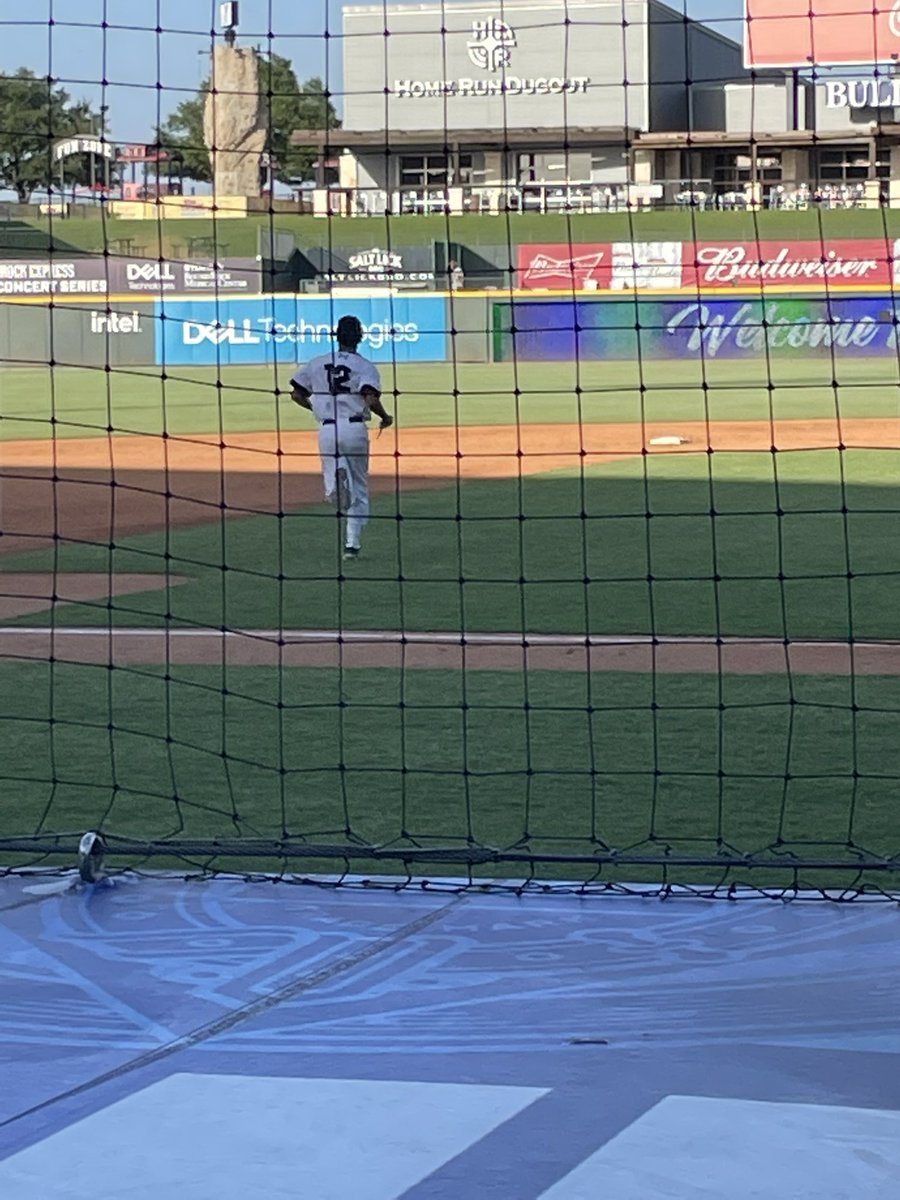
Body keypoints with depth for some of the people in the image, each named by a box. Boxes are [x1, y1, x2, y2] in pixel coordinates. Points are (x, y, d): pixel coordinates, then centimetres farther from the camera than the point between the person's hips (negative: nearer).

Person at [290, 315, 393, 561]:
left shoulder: (317, 363, 10)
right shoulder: (365, 366, -1)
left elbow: (296, 395, 11)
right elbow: (371, 399, -17)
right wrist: (386, 418, 2)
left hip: (327, 430, 2)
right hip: (354, 428, -2)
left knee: (333, 489, 5)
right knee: (359, 488, 12)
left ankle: (337, 477, -33)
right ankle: (352, 543, 6)